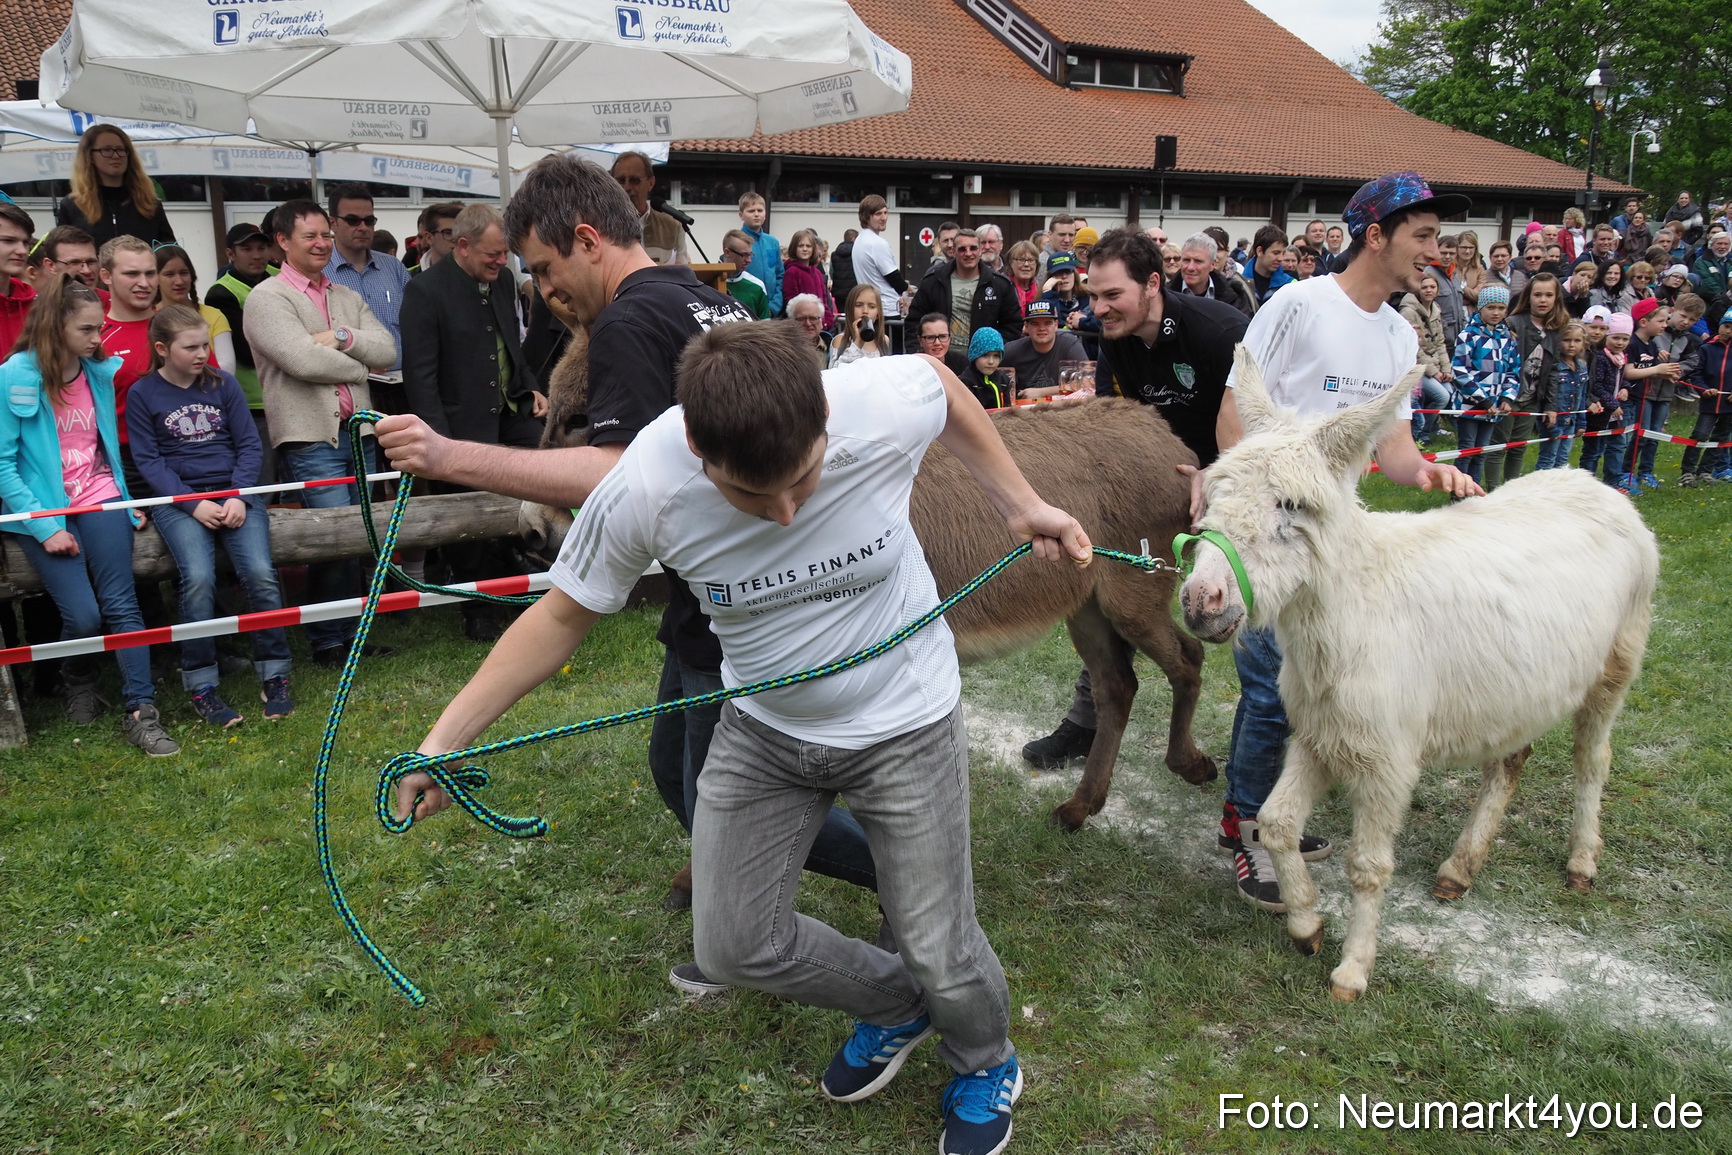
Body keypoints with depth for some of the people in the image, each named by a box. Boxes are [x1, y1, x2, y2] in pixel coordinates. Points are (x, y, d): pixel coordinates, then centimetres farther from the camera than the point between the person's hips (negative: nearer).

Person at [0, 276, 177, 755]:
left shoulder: (100, 373, 5)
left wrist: (127, 500, 4)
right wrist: (46, 528, -14)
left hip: (99, 499, 3)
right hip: (43, 511, -3)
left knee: (120, 603, -12)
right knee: (82, 615, -12)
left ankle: (141, 712, -11)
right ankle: (78, 684, 20)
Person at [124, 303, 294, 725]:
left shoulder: (224, 383, 10)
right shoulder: (143, 394, 5)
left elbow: (248, 443, 8)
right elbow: (148, 460, 0)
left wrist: (239, 495, -7)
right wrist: (195, 504, -12)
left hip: (234, 491, 2)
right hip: (178, 499, -2)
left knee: (260, 573, -22)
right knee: (199, 579, -27)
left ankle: (275, 677, -7)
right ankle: (201, 686, -13)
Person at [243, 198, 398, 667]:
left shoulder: (348, 297, 17)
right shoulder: (266, 298, -3)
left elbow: (388, 351, 5)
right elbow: (302, 360, -17)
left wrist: (343, 337, -11)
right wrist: (359, 364, -2)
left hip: (357, 430, 6)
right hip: (310, 437, -6)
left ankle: (349, 632, 21)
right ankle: (328, 642, 6)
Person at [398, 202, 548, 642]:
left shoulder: (502, 280, 8)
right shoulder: (425, 291, -12)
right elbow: (420, 376, -14)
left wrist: (532, 388, 10)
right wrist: (440, 439, -19)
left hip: (513, 413, 6)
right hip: (463, 428, -6)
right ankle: (479, 611, 22)